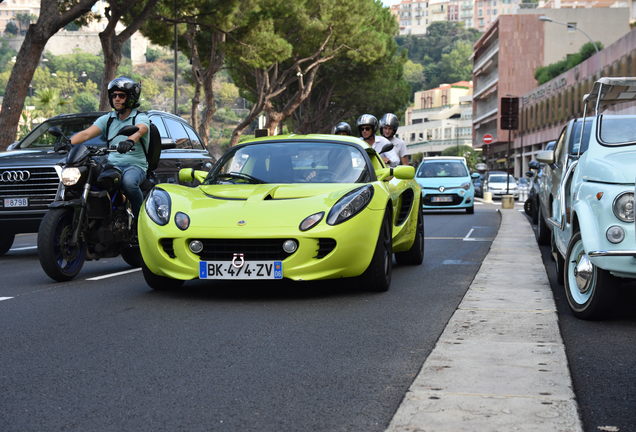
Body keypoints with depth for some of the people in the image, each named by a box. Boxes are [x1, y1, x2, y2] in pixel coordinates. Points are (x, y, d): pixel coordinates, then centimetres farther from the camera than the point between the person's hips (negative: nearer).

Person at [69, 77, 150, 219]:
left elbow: (139, 131, -24)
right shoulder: (107, 119, 16)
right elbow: (86, 134, 3)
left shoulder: (140, 118, 2)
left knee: (128, 181, -38)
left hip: (136, 166, -4)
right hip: (112, 164, 4)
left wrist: (129, 141, -48)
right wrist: (68, 143, -17)